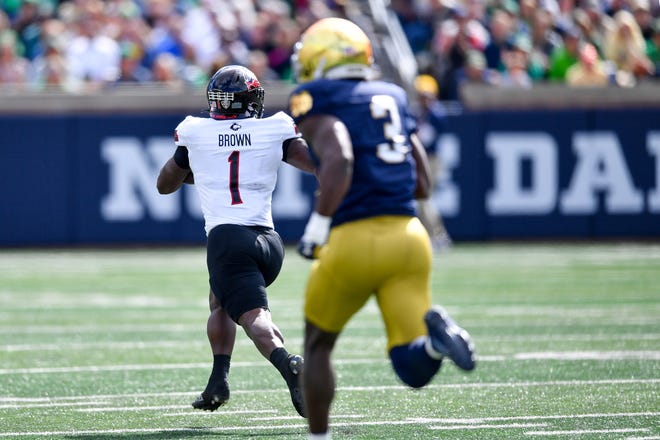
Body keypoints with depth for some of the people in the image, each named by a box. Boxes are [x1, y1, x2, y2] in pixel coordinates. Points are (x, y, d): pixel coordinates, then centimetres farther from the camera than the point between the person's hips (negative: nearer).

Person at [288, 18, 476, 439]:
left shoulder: (318, 106, -1)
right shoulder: (393, 99, 19)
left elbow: (338, 160, -21)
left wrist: (318, 223, -13)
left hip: (353, 241, -4)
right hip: (408, 234, 4)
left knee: (318, 345, 21)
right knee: (415, 369, -1)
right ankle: (435, 334, -33)